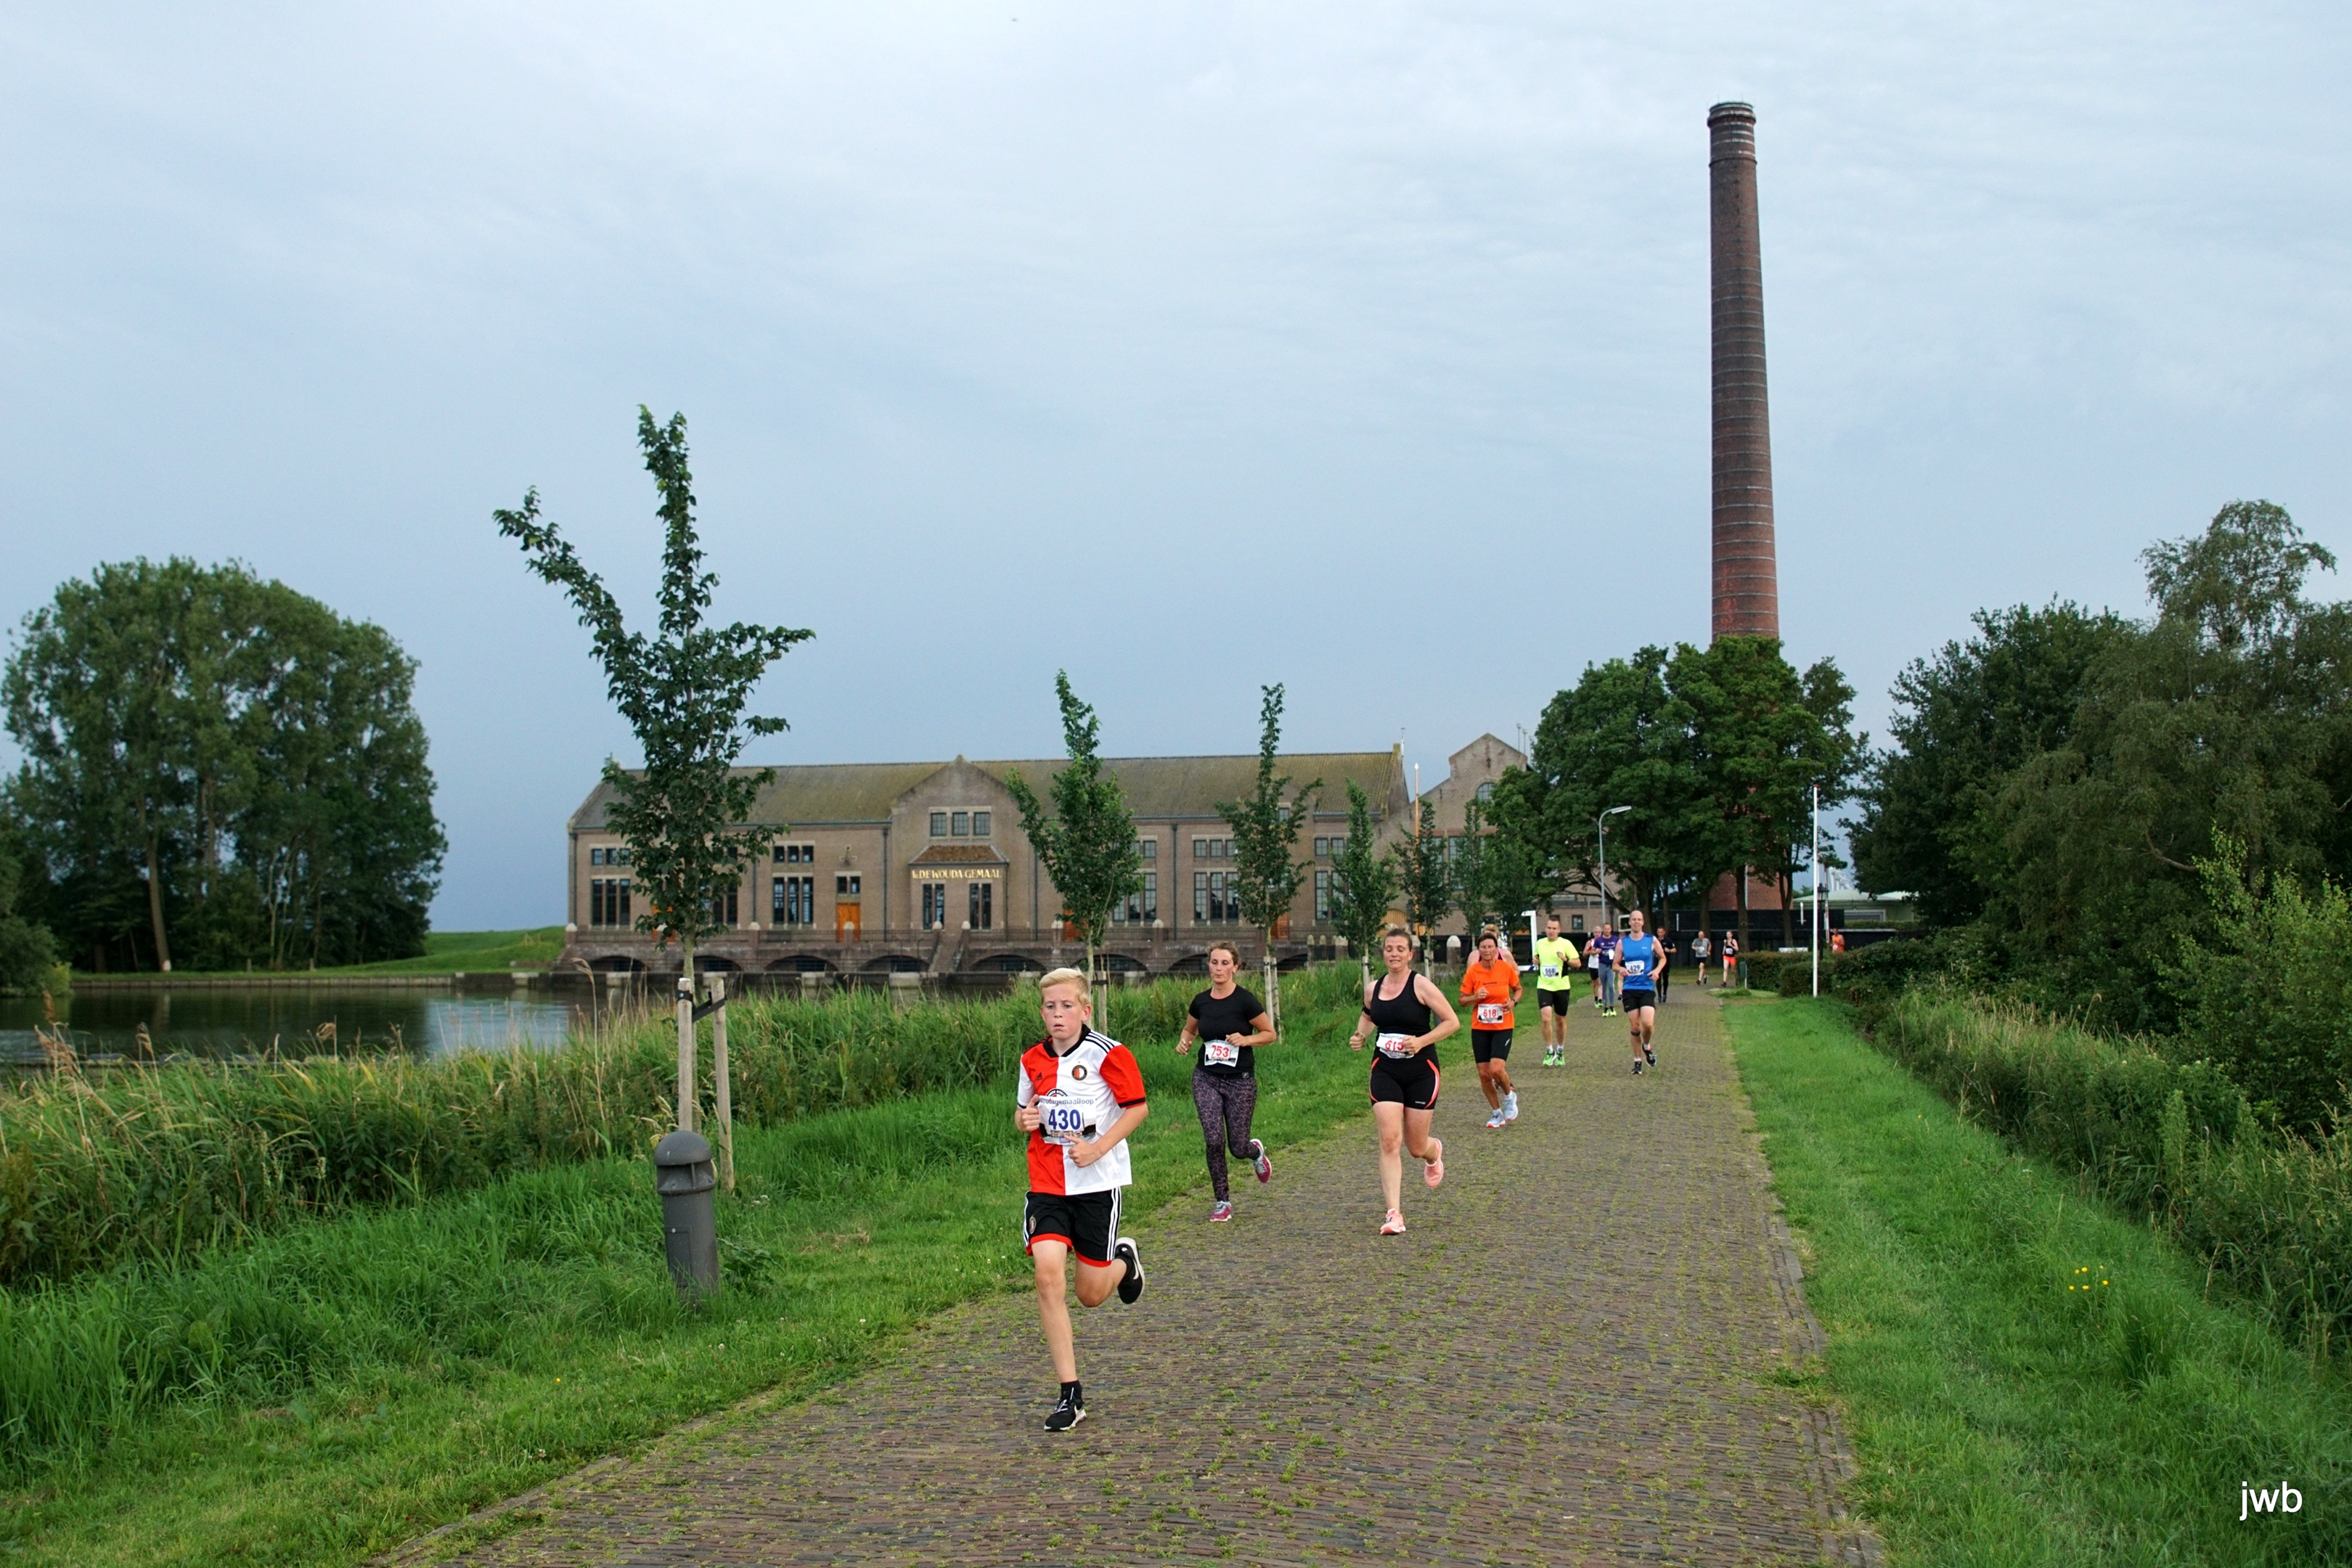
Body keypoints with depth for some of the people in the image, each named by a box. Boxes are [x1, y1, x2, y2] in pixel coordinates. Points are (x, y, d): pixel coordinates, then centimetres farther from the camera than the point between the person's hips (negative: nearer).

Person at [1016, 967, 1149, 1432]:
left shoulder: (1107, 1054, -9)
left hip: (1097, 1184, -3)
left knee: (1091, 1294, 4)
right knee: (1047, 1277, -15)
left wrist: (1098, 1149, -16)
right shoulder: (1033, 1060, 5)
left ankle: (1124, 1261, 43)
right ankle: (1071, 1395, -7)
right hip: (1047, 1185, 3)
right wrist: (1025, 1119, -5)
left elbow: (1137, 1107, -5)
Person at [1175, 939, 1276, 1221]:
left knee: (1238, 1148, 2)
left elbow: (1270, 1034, -2)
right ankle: (1222, 1201, 6)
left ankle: (1256, 1152, 41)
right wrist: (1184, 1042, -2)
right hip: (1206, 1079, 3)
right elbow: (1190, 1029, 20)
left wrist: (1245, 1039, -19)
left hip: (1240, 1081, -3)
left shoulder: (1245, 1001, -11)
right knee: (1214, 1140, -11)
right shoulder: (1201, 1002, 1)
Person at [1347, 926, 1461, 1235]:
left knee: (1416, 1147, 7)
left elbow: (1452, 1022, -10)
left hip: (1421, 1071, -3)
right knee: (1389, 1140, -12)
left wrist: (1422, 1040, -22)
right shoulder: (1373, 989, 4)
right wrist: (1360, 1035, 6)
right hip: (1385, 1071, 3)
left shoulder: (1421, 985, -10)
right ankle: (1394, 1214, -10)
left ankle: (1435, 1153, 47)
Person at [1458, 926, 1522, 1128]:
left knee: (1496, 1069, -18)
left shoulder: (1506, 968, -6)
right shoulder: (1472, 971, -6)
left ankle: (1510, 1096, 14)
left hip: (1503, 1026, -2)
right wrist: (1475, 997, -19)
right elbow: (1462, 999, 1)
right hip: (1479, 1027, 2)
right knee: (1483, 1073, 1)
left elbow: (1518, 989, 11)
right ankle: (1497, 1113, 20)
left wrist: (1513, 1002, -8)